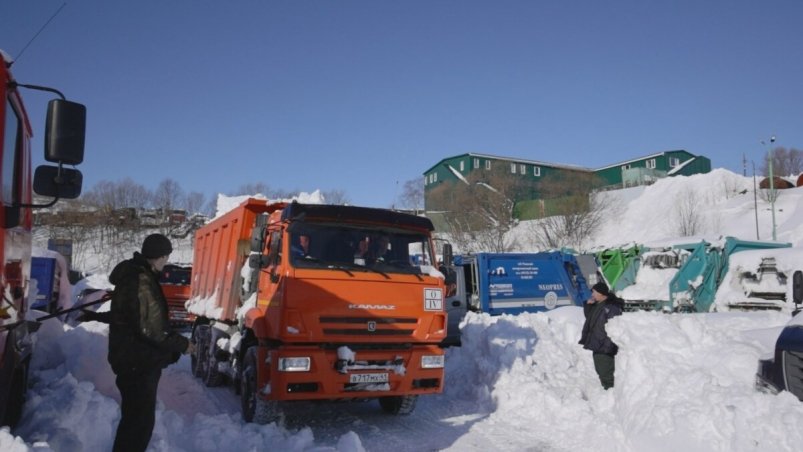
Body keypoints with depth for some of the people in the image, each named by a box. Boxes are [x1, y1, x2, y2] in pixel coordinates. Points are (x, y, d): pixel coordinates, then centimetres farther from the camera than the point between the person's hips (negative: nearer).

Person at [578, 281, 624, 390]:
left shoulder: (612, 307, -18)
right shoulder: (597, 305, 10)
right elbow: (588, 316, 24)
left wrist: (607, 346, -24)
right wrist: (588, 305, 6)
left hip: (605, 349, -10)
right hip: (596, 346, 10)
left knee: (606, 374, -5)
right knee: (600, 372, 19)